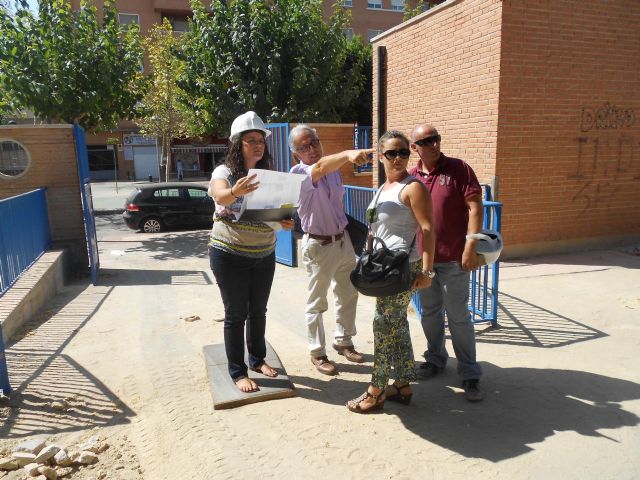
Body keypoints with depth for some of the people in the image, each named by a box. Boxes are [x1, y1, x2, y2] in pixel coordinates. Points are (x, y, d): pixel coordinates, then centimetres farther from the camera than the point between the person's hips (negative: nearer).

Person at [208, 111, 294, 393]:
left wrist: (285, 222, -16)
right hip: (230, 255, -5)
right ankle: (237, 372, 16)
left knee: (258, 310, 15)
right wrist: (236, 192, -55)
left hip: (265, 254, 5)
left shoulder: (267, 175, 5)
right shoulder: (224, 172, -10)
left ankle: (258, 359, 33)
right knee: (236, 314, 3)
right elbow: (220, 195, -32)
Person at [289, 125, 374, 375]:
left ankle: (343, 341, 38)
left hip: (343, 240, 7)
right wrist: (348, 153, -57)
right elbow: (320, 168, -41)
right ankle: (317, 353, 22)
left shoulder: (334, 169, 5)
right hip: (319, 246, -7)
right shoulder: (298, 174, -18)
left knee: (348, 295, 18)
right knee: (317, 303, 6)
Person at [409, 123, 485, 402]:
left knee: (458, 316, 1)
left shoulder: (458, 169, -7)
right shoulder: (411, 178, 6)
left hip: (453, 258, -4)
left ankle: (469, 373, 14)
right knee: (430, 312, 16)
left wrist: (471, 247, -17)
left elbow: (475, 207, -11)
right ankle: (435, 358, 35)